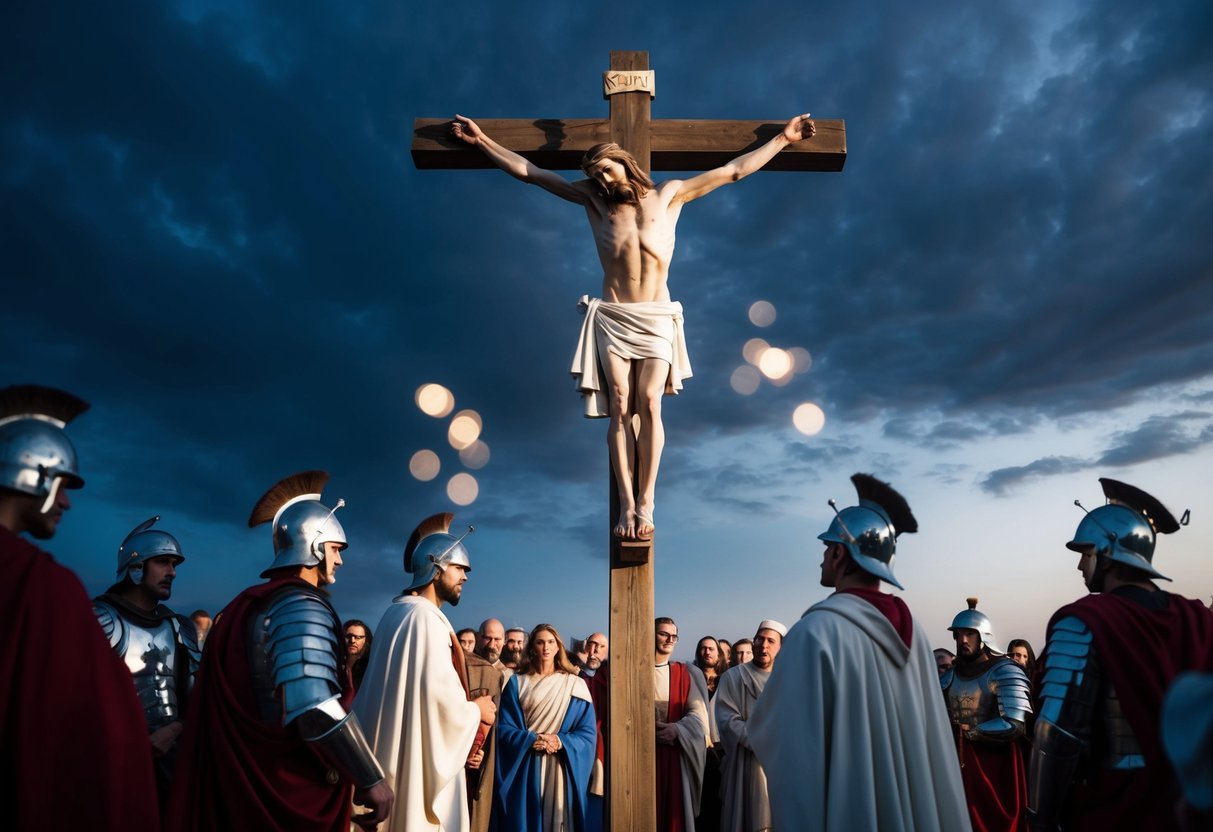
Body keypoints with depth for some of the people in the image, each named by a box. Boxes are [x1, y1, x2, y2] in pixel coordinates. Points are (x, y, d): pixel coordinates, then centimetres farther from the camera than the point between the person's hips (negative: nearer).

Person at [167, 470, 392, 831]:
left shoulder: (248, 605, 13)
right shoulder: (301, 607, -17)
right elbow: (316, 710, -29)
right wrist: (371, 780, -22)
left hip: (246, 779, 9)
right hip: (292, 788, -9)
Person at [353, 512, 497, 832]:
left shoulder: (399, 611, 13)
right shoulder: (425, 616, -18)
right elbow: (438, 695, -25)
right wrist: (477, 710, -6)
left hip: (394, 750, 10)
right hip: (421, 758, -10)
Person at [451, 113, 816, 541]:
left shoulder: (669, 194, 7)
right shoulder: (593, 198, 9)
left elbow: (734, 170, 10)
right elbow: (530, 172, 11)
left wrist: (783, 138, 11)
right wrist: (482, 141, 10)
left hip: (657, 317, 0)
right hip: (612, 317, 1)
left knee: (649, 405, -10)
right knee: (620, 408, -6)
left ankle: (646, 503, -4)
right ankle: (627, 505, -2)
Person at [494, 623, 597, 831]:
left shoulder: (575, 685, 4)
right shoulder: (517, 683, 5)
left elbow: (588, 732, 1)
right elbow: (503, 727, -1)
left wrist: (561, 742, -16)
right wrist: (531, 740, -17)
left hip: (562, 768, 0)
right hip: (524, 768, 0)